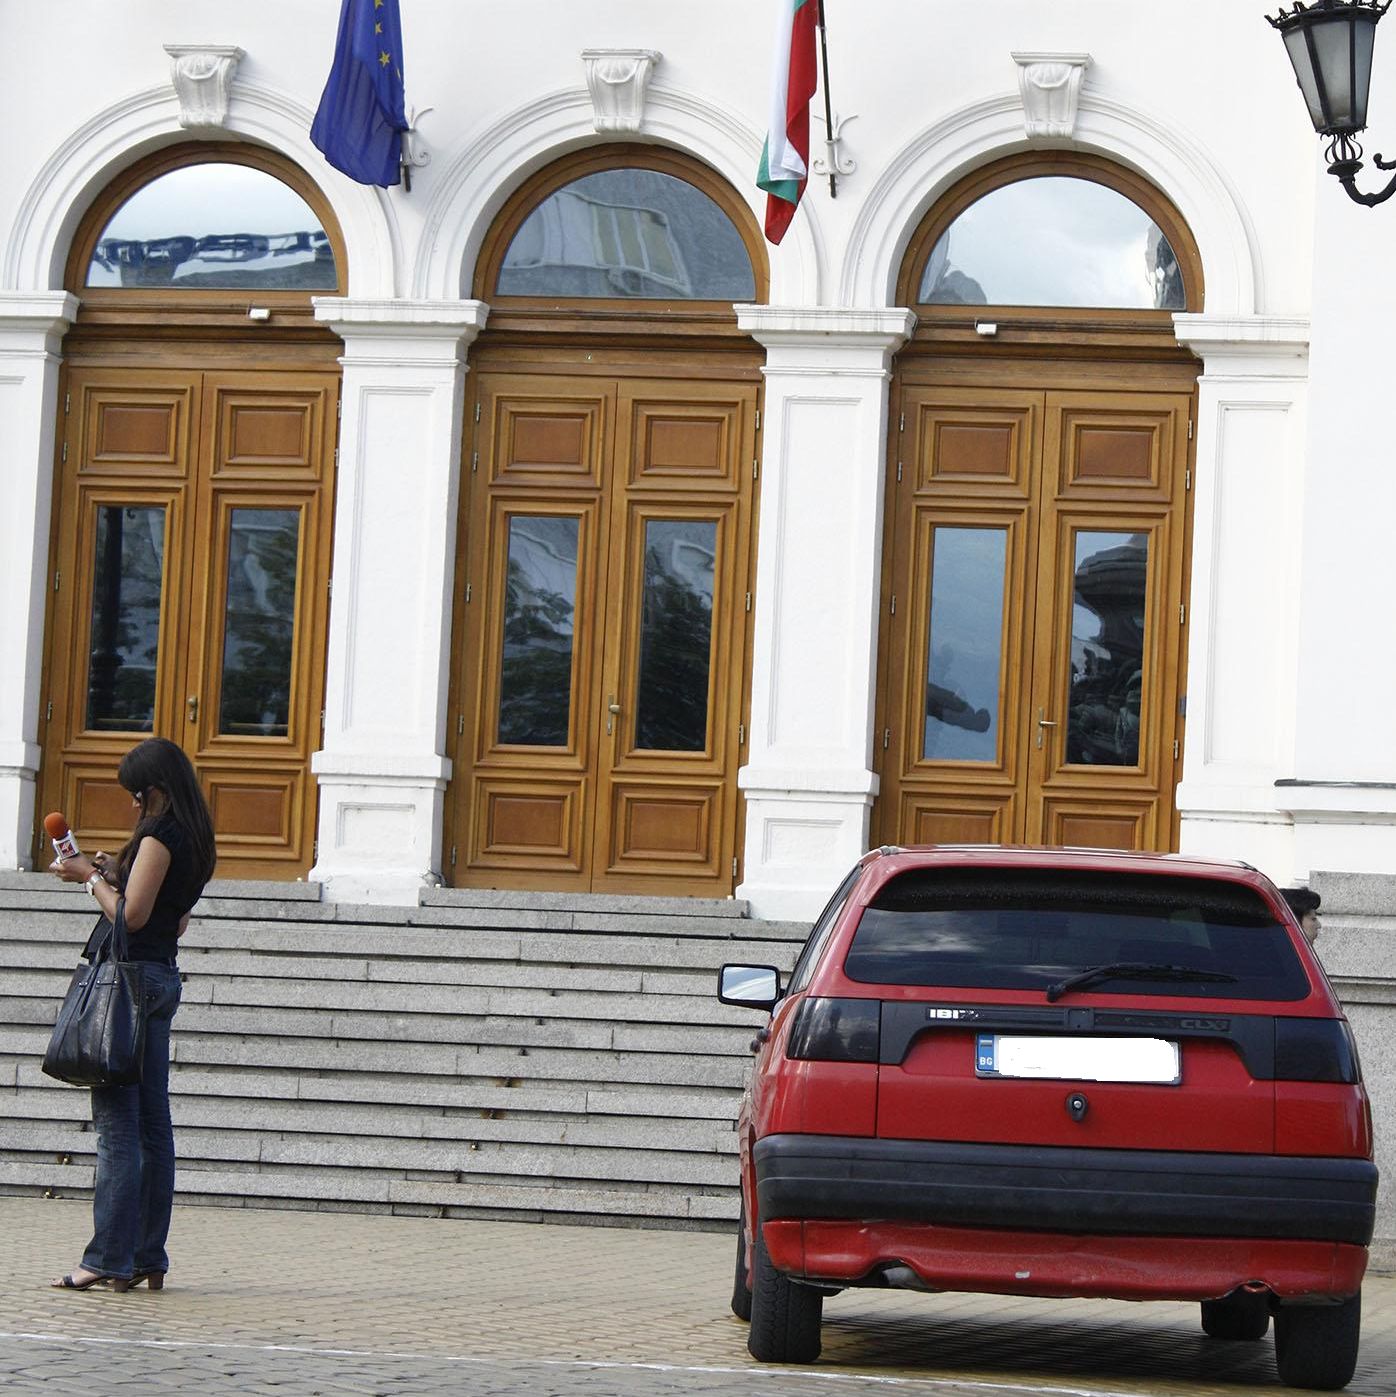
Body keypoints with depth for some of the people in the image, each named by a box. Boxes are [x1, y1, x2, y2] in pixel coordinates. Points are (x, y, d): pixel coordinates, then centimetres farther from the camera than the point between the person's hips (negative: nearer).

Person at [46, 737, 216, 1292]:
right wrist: (115, 874, 18)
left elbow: (132, 914, -17)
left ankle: (109, 1258, -10)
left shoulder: (159, 835, -12)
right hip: (164, 976, 9)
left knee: (117, 1122, -9)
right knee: (153, 1124, 9)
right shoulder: (197, 842, 16)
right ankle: (149, 1257, 10)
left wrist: (92, 876, -3)